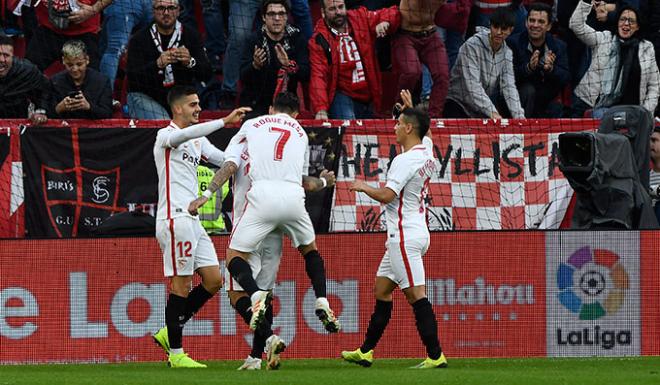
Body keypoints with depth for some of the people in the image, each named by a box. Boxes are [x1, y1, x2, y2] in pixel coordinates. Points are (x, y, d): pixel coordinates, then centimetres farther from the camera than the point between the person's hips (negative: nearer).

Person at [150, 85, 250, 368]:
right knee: (181, 284, -7)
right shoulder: (166, 135, -7)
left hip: (192, 219, 9)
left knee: (213, 280, 6)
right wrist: (225, 121, -36)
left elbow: (224, 159, 16)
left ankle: (169, 333, 16)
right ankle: (175, 353, -2)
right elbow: (185, 135, -28)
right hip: (174, 218, -9)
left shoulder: (197, 140, 20)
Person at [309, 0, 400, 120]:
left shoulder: (361, 18, 2)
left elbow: (393, 13, 10)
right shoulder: (319, 40, -10)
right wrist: (321, 109, -31)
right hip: (342, 97, -5)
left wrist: (385, 22, -15)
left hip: (367, 97, 5)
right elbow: (318, 76, -18)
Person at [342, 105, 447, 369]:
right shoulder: (427, 151, 10)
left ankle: (435, 356, -15)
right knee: (381, 290, 15)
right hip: (410, 234, 10)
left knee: (416, 295, -11)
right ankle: (366, 352, 21)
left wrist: (363, 187, -4)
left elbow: (386, 195, -21)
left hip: (404, 236, -10)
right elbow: (423, 133, 35)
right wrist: (410, 109, 38)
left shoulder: (405, 160, -18)